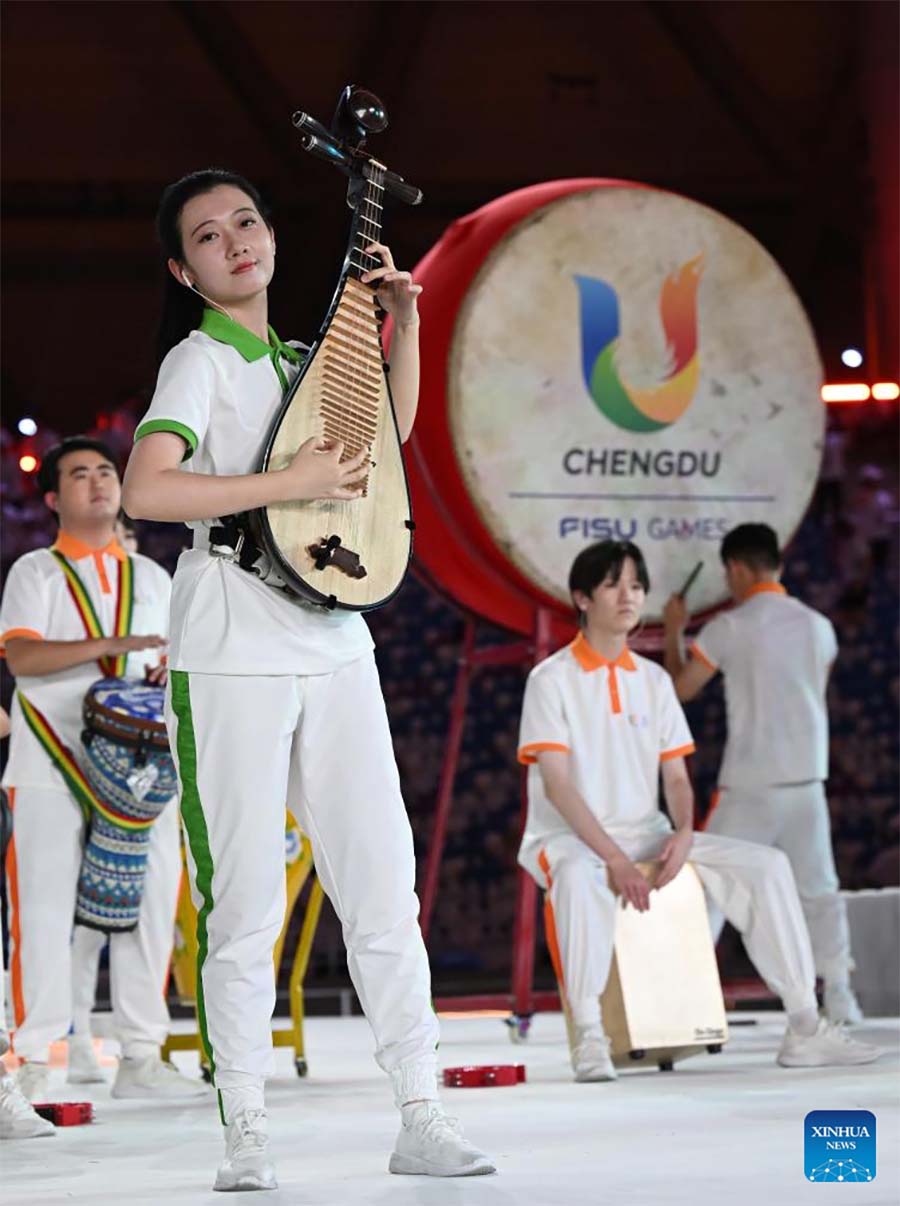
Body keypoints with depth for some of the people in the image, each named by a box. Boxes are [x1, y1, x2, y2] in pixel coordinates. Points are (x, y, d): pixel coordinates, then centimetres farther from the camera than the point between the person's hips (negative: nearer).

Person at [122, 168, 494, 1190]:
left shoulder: (295, 362, 17)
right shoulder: (199, 362, -4)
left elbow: (390, 430, 33)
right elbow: (144, 491, -19)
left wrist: (402, 317, 21)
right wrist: (289, 484, -19)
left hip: (333, 643, 7)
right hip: (233, 652, -6)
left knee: (383, 882, 3)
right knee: (246, 901, -4)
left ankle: (420, 1118, 8)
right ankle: (246, 1135, 3)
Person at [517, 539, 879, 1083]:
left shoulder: (654, 680, 12)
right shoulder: (552, 678, -5)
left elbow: (676, 775, 10)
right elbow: (557, 783, -15)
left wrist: (683, 833, -13)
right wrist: (613, 857, -25)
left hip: (647, 835, 6)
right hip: (569, 839, -6)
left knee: (766, 864, -12)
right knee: (578, 876, -43)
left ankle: (804, 1028, -12)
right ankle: (590, 1037, -39)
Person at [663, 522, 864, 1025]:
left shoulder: (729, 628, -8)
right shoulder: (818, 626, 7)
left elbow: (681, 687, 0)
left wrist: (673, 631, 14)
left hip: (750, 784, -4)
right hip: (807, 777, 4)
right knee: (819, 889, 12)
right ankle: (840, 998, 11)